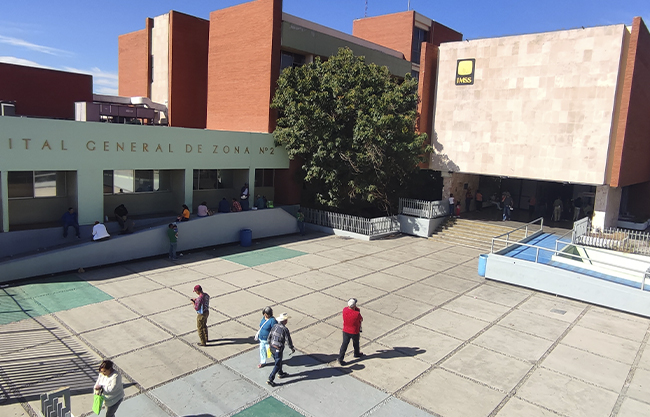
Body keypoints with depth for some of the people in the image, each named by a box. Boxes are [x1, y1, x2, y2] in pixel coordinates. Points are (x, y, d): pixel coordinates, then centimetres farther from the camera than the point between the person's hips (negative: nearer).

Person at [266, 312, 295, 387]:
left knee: (278, 361, 27)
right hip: (278, 350, -7)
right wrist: (292, 348, 2)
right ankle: (270, 380, 7)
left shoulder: (274, 326, -1)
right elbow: (288, 341, -15)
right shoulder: (285, 329, -22)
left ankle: (280, 373, 46)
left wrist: (269, 344, 23)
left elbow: (269, 337, 7)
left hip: (272, 348, 7)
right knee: (277, 365, 6)